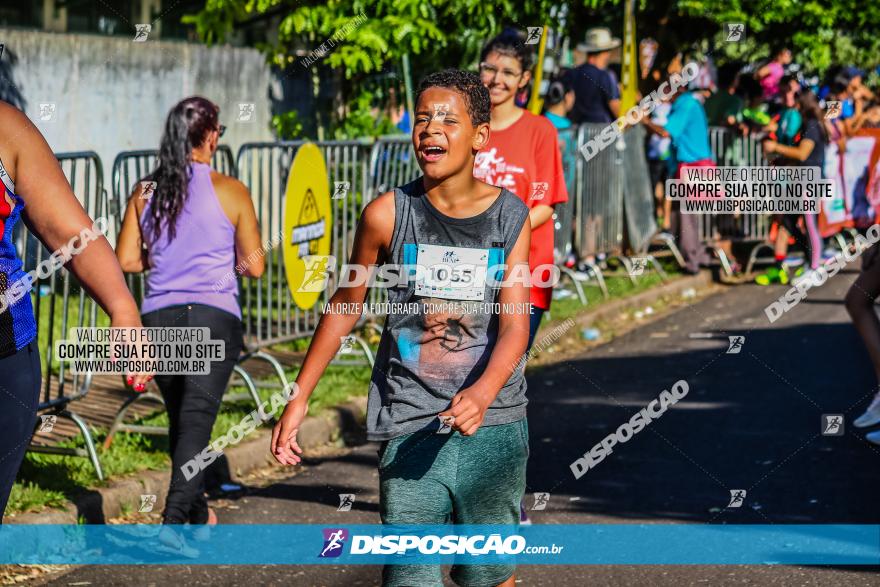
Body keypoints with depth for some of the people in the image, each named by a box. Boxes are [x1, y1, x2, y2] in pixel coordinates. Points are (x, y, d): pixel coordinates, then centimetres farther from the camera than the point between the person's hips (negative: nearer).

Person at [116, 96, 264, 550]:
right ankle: (173, 520, -23)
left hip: (159, 318, 4)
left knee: (180, 418, 19)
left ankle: (199, 515, 34)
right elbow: (255, 266, -1)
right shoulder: (229, 191, -4)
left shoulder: (145, 192, 5)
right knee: (196, 418, -8)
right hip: (214, 317, -4)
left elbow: (126, 260, 6)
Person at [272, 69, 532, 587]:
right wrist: (299, 400, 8)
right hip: (410, 428, -1)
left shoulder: (511, 217, -2)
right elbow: (345, 308, 8)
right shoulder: (388, 214, -4)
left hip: (494, 426, 1)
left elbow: (515, 325, -9)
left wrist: (483, 393, -29)